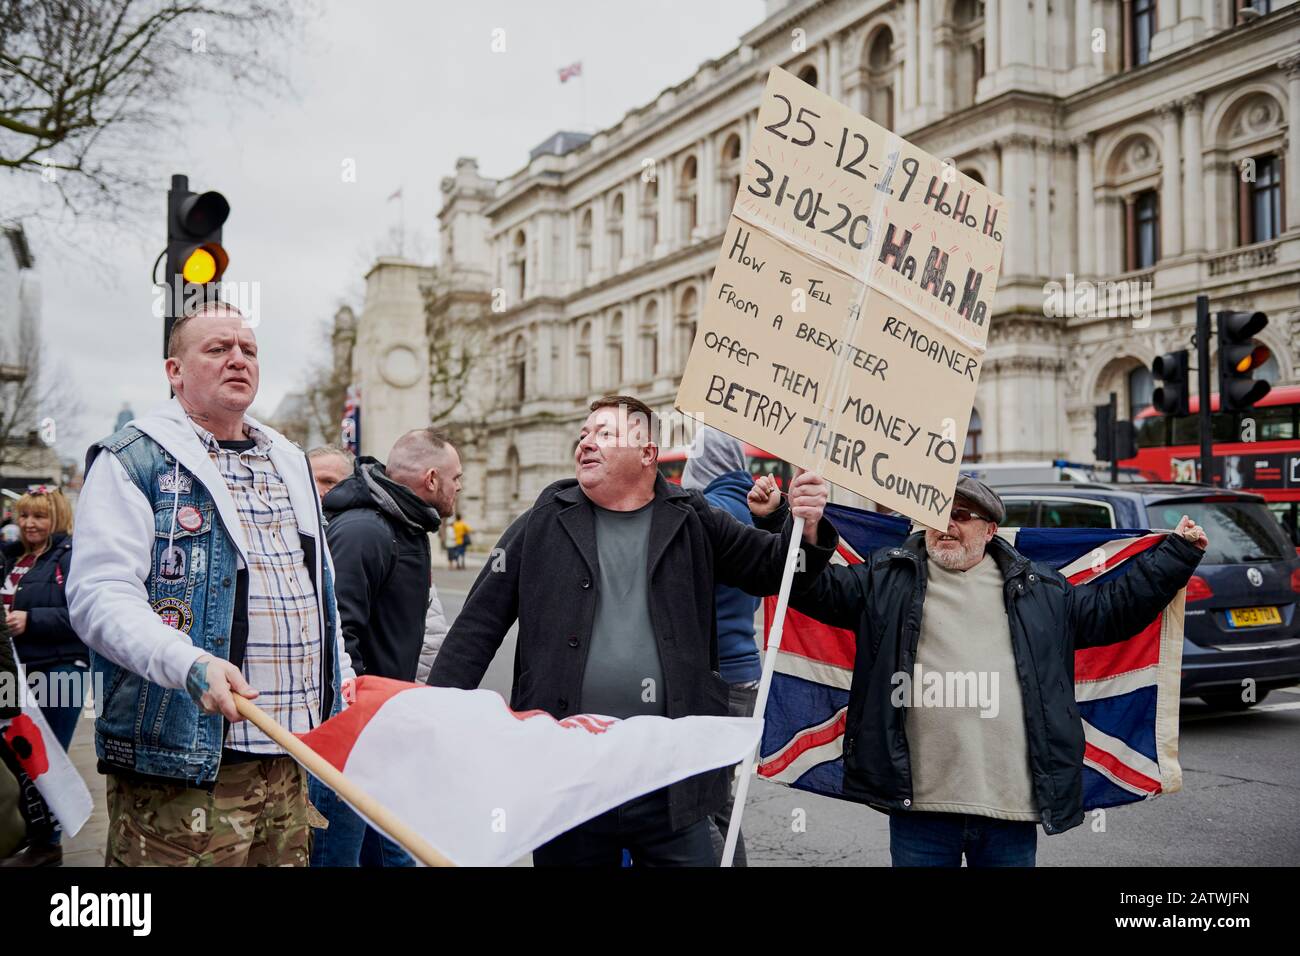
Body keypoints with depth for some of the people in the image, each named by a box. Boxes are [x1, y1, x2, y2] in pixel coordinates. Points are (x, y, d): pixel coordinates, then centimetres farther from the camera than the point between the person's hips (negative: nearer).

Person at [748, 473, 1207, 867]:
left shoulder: (1040, 590, 14)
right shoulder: (886, 578, 8)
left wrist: (1177, 553, 22)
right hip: (919, 800, -1)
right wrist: (774, 521, -5)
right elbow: (814, 586, 6)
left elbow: (1111, 609, 21)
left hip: (1012, 803, 2)